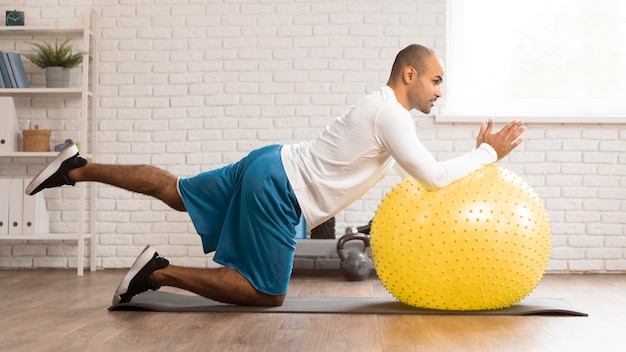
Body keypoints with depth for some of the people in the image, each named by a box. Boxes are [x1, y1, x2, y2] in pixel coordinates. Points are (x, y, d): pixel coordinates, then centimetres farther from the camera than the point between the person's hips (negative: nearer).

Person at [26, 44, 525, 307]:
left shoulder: (384, 108, 15)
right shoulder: (390, 114, -16)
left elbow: (424, 172, 21)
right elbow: (434, 178, -20)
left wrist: (478, 152, 15)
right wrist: (489, 153, -9)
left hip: (271, 167, 10)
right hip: (278, 189, -9)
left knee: (173, 191, 20)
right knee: (266, 294, -3)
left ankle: (77, 169, 23)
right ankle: (160, 272, -6)